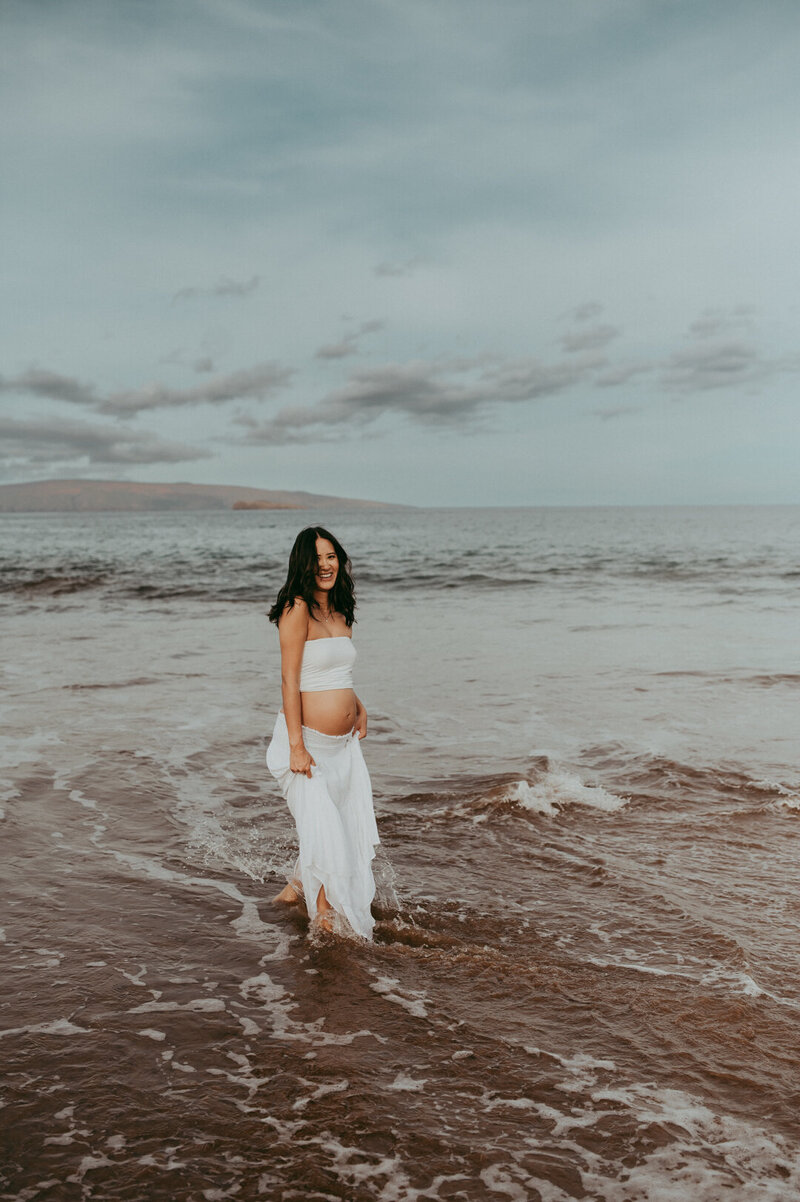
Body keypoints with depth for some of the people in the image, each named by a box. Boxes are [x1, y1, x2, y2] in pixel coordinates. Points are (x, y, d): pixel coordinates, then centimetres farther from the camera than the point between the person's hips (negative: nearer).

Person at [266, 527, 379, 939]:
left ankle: (296, 888, 35)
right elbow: (290, 679, -16)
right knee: (323, 831, -3)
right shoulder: (297, 609, -13)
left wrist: (358, 707, 11)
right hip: (308, 742, -8)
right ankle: (324, 916, 21)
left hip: (344, 742, 8)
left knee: (351, 826, 13)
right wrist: (296, 746, -19)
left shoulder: (340, 612, 11)